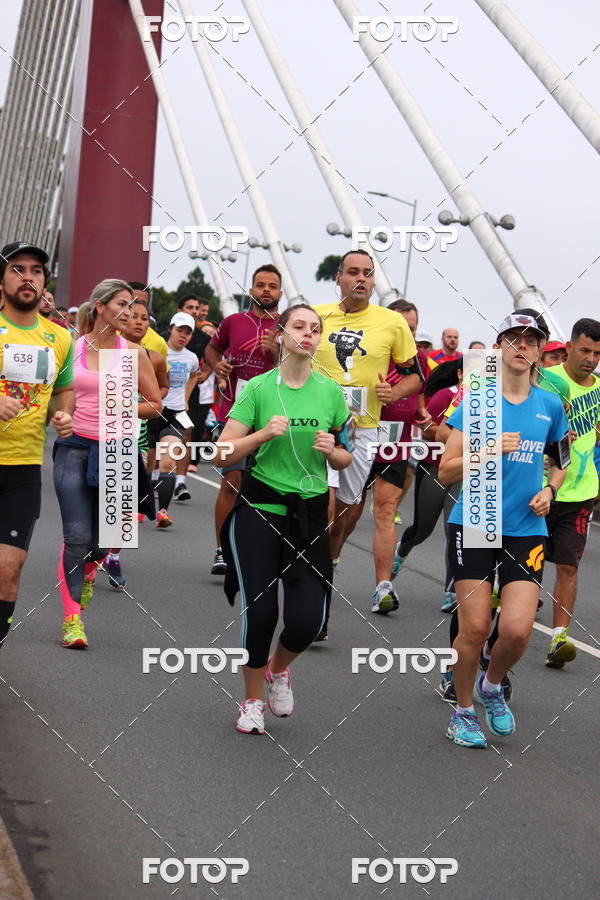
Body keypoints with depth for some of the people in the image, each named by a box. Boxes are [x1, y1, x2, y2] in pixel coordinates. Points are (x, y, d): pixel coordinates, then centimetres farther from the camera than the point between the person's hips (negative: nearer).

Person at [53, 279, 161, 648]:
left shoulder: (133, 353, 4)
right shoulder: (72, 347, 3)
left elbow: (156, 404, 10)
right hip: (74, 447, -1)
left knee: (103, 537, 6)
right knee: (76, 535, -11)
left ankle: (87, 572, 42)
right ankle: (72, 617, -6)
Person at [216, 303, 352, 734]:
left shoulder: (331, 391, 5)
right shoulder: (258, 388, -2)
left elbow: (345, 459, 14)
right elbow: (225, 452, -4)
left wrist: (332, 450, -8)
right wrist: (263, 433, -19)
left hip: (310, 513, 2)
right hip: (258, 509, -2)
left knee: (307, 621, -8)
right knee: (259, 612, -5)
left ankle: (279, 667, 27)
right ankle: (253, 701, 19)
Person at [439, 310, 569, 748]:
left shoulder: (550, 405, 7)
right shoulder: (476, 401, -2)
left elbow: (562, 461, 24)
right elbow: (446, 471, -4)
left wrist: (549, 489, 4)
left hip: (526, 529, 2)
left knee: (517, 630, -11)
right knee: (475, 627, -5)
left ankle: (491, 686, 22)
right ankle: (463, 712, 18)